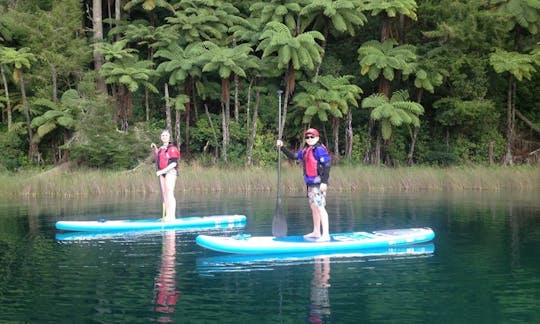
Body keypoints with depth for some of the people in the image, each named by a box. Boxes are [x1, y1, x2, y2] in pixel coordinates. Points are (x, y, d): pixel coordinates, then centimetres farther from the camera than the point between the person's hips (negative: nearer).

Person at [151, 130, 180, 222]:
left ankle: (172, 216, -11)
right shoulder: (160, 149, 16)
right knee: (164, 195, 7)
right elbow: (158, 162, 22)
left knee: (170, 194, -11)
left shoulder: (172, 148, -8)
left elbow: (174, 163, -15)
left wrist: (162, 171, -18)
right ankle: (167, 216, 10)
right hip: (162, 173, 8)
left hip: (170, 172, -8)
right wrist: (155, 150, 16)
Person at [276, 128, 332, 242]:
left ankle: (326, 234, -16)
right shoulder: (305, 151, 15)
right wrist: (282, 147, 15)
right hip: (311, 184, 10)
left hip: (318, 184, -10)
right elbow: (293, 156, 24)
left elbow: (326, 165, -18)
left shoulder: (319, 149, -13)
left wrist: (324, 182, -23)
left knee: (320, 208, -13)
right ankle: (316, 232, 26)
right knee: (314, 207, 16)